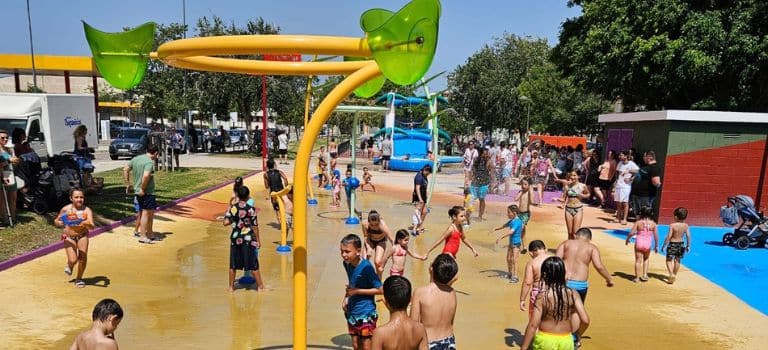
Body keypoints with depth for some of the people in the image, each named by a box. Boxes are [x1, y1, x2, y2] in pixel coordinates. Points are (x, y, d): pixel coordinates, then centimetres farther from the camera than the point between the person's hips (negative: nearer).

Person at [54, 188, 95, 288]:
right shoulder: (66, 209, -11)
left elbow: (92, 226, -24)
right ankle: (69, 266, 30)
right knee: (73, 260, -11)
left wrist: (87, 224, -46)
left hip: (82, 236, 0)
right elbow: (56, 221, 4)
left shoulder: (87, 210, -14)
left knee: (83, 258, -7)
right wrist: (60, 223, -19)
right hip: (69, 237, 0)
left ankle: (79, 279, 20)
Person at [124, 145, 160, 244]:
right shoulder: (150, 162, -16)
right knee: (146, 213, -1)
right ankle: (143, 236, 3)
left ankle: (150, 234, 26)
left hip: (138, 191, 9)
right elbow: (146, 176, -29)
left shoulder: (135, 159, 11)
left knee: (151, 212, 17)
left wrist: (128, 184, 17)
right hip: (147, 192, -9)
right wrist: (143, 189, -21)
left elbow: (125, 170, 15)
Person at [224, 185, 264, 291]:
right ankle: (260, 286, 13)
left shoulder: (232, 208, -3)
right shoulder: (251, 209, -11)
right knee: (253, 265, 5)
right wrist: (258, 240, 1)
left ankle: (231, 286, 23)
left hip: (235, 239, 3)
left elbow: (226, 222, -5)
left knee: (233, 265, 14)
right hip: (248, 239, -3)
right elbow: (255, 226, -8)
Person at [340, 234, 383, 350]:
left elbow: (380, 289, -17)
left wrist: (357, 291, -19)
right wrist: (346, 297, 0)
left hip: (366, 313, -7)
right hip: (352, 312, 7)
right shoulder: (347, 264, 0)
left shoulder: (366, 266, -21)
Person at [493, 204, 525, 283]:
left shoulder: (517, 221, -22)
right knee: (508, 259, 18)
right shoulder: (511, 221, 6)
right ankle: (510, 273, 34)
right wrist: (495, 229, 22)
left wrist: (501, 237, -36)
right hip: (511, 242, 9)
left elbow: (511, 232, -32)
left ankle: (515, 277, -4)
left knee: (514, 260, -8)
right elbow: (504, 226, 24)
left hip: (516, 243, -9)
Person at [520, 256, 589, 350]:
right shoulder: (572, 294, -7)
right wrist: (577, 334, 14)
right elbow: (585, 320, -7)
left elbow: (533, 325, -17)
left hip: (545, 340, -3)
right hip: (566, 341, 3)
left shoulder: (541, 297, -16)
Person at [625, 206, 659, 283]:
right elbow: (656, 236, -2)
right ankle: (644, 275, 21)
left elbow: (631, 233, -13)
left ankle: (637, 277, 10)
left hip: (639, 243, -2)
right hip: (648, 244, 2)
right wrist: (656, 246, 9)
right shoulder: (653, 223, -5)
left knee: (638, 260, 7)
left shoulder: (638, 222, -10)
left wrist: (627, 240, 5)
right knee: (646, 259, 26)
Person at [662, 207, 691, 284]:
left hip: (672, 244, -5)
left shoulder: (672, 225, -18)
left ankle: (671, 274, -13)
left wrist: (664, 246, -9)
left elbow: (669, 236, -18)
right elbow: (688, 236, -1)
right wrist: (688, 246, 12)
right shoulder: (686, 226, -5)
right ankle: (674, 275, 28)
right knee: (677, 261, 17)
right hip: (681, 244, 5)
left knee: (669, 260, 4)